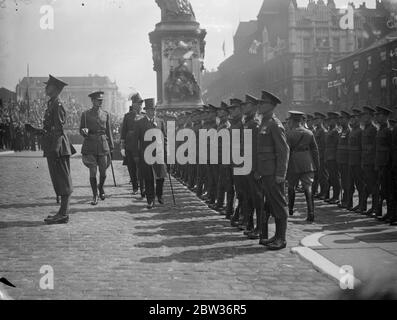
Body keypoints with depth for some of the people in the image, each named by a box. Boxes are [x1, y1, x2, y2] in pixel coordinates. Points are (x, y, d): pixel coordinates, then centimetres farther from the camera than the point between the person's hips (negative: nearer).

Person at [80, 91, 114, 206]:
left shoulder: (106, 114, 9)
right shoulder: (86, 114, 3)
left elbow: (109, 131, 13)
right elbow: (81, 130, 7)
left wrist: (111, 147, 9)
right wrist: (84, 132, -17)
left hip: (103, 145, 2)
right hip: (90, 145, -2)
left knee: (103, 172, 4)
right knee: (93, 172, -5)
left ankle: (101, 188, 34)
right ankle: (95, 196, 7)